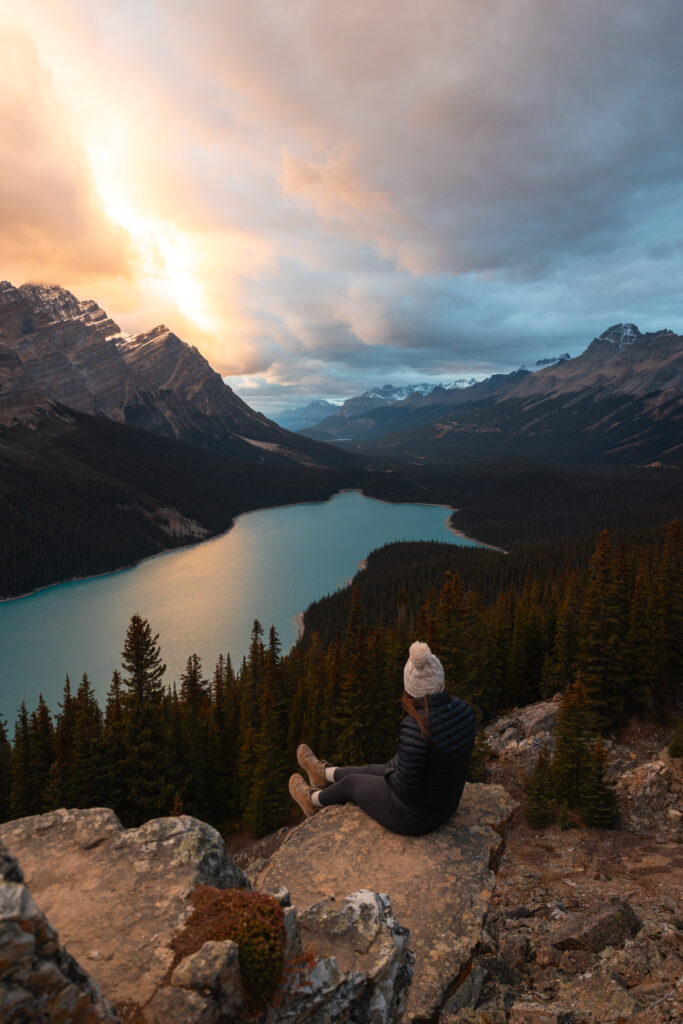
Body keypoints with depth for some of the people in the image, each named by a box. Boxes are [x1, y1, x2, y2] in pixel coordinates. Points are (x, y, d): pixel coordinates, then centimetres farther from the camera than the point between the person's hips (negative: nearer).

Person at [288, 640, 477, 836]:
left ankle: (314, 801, 53)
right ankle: (324, 773, 57)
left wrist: (391, 768, -7)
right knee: (370, 771, 28)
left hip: (412, 815, -6)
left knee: (351, 782, 21)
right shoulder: (463, 709, -13)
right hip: (445, 804, 6)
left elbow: (406, 788, -29)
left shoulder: (415, 726, -36)